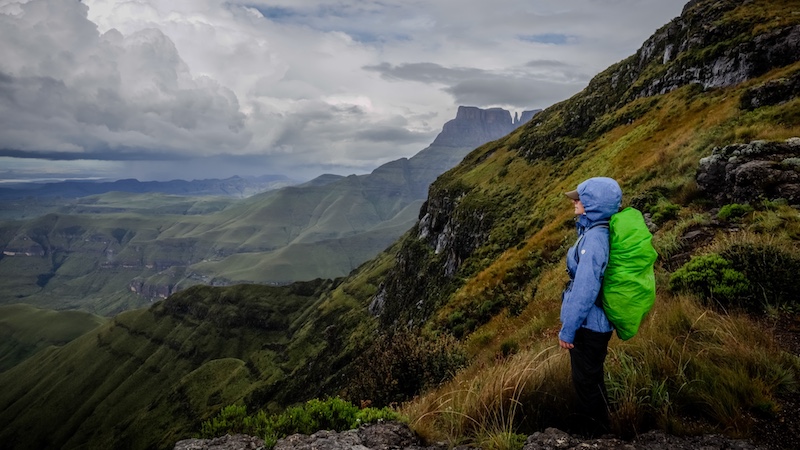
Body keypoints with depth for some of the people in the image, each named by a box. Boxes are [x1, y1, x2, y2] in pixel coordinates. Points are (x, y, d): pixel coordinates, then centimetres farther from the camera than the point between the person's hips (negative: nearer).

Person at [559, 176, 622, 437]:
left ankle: (592, 436, 28)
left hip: (589, 325, -9)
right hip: (596, 322, 9)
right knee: (591, 378, 25)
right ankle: (596, 429, 43)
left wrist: (567, 330, -19)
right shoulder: (600, 232, 2)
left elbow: (584, 291, -27)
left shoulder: (594, 240, -27)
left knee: (587, 381, 9)